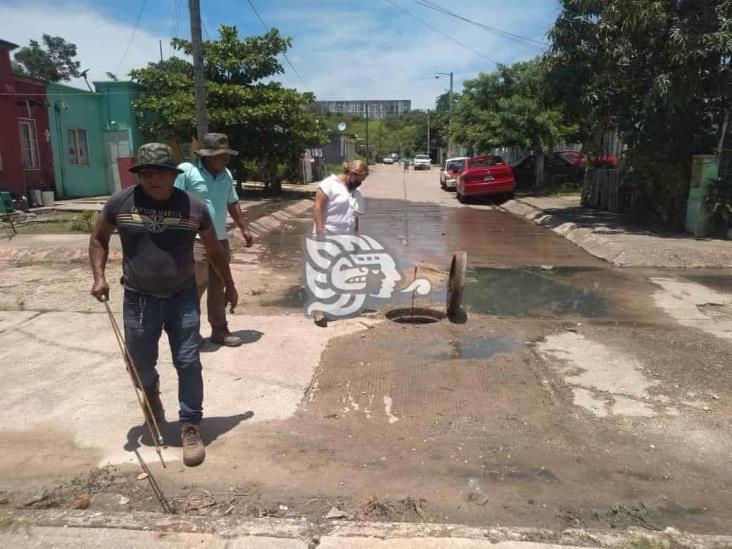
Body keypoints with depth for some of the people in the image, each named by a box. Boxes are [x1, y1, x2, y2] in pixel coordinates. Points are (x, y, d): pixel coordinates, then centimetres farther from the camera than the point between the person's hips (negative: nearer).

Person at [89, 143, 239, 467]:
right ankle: (152, 395, 49)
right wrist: (99, 276, -3)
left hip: (183, 298, -1)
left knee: (188, 364, -1)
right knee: (141, 365, 15)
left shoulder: (193, 207, -6)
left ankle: (191, 427, 14)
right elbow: (99, 238, 11)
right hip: (138, 300, 1)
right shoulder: (120, 203, -5)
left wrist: (229, 284, 14)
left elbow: (214, 250, 7)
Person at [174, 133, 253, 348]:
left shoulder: (226, 174, 10)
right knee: (197, 286, -5)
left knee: (218, 288, 12)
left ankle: (219, 330, 22)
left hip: (220, 240, 7)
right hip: (195, 241, -6)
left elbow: (232, 204, 20)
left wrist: (244, 228, 18)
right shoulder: (186, 171, -11)